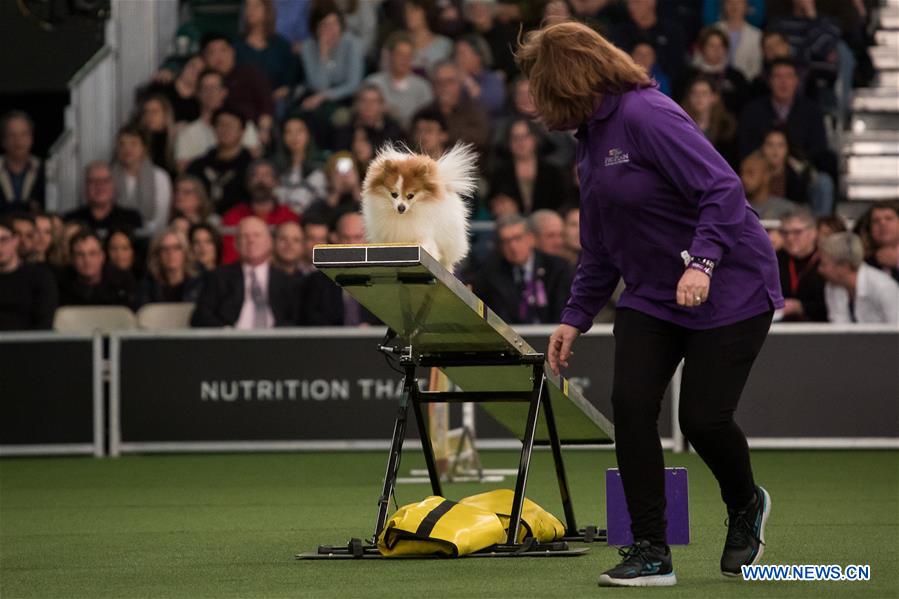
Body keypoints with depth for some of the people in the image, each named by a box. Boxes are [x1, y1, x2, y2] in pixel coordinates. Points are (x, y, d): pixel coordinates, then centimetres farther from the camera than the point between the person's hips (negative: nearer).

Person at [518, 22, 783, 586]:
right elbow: (599, 247, 17)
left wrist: (700, 262, -36)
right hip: (652, 297, 8)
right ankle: (651, 553, -4)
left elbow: (723, 189, -26)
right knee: (631, 404, -10)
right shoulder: (591, 140, 10)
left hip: (728, 286, -8)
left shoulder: (646, 116, -20)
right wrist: (575, 318, 12)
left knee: (704, 417, -9)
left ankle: (747, 506, 24)